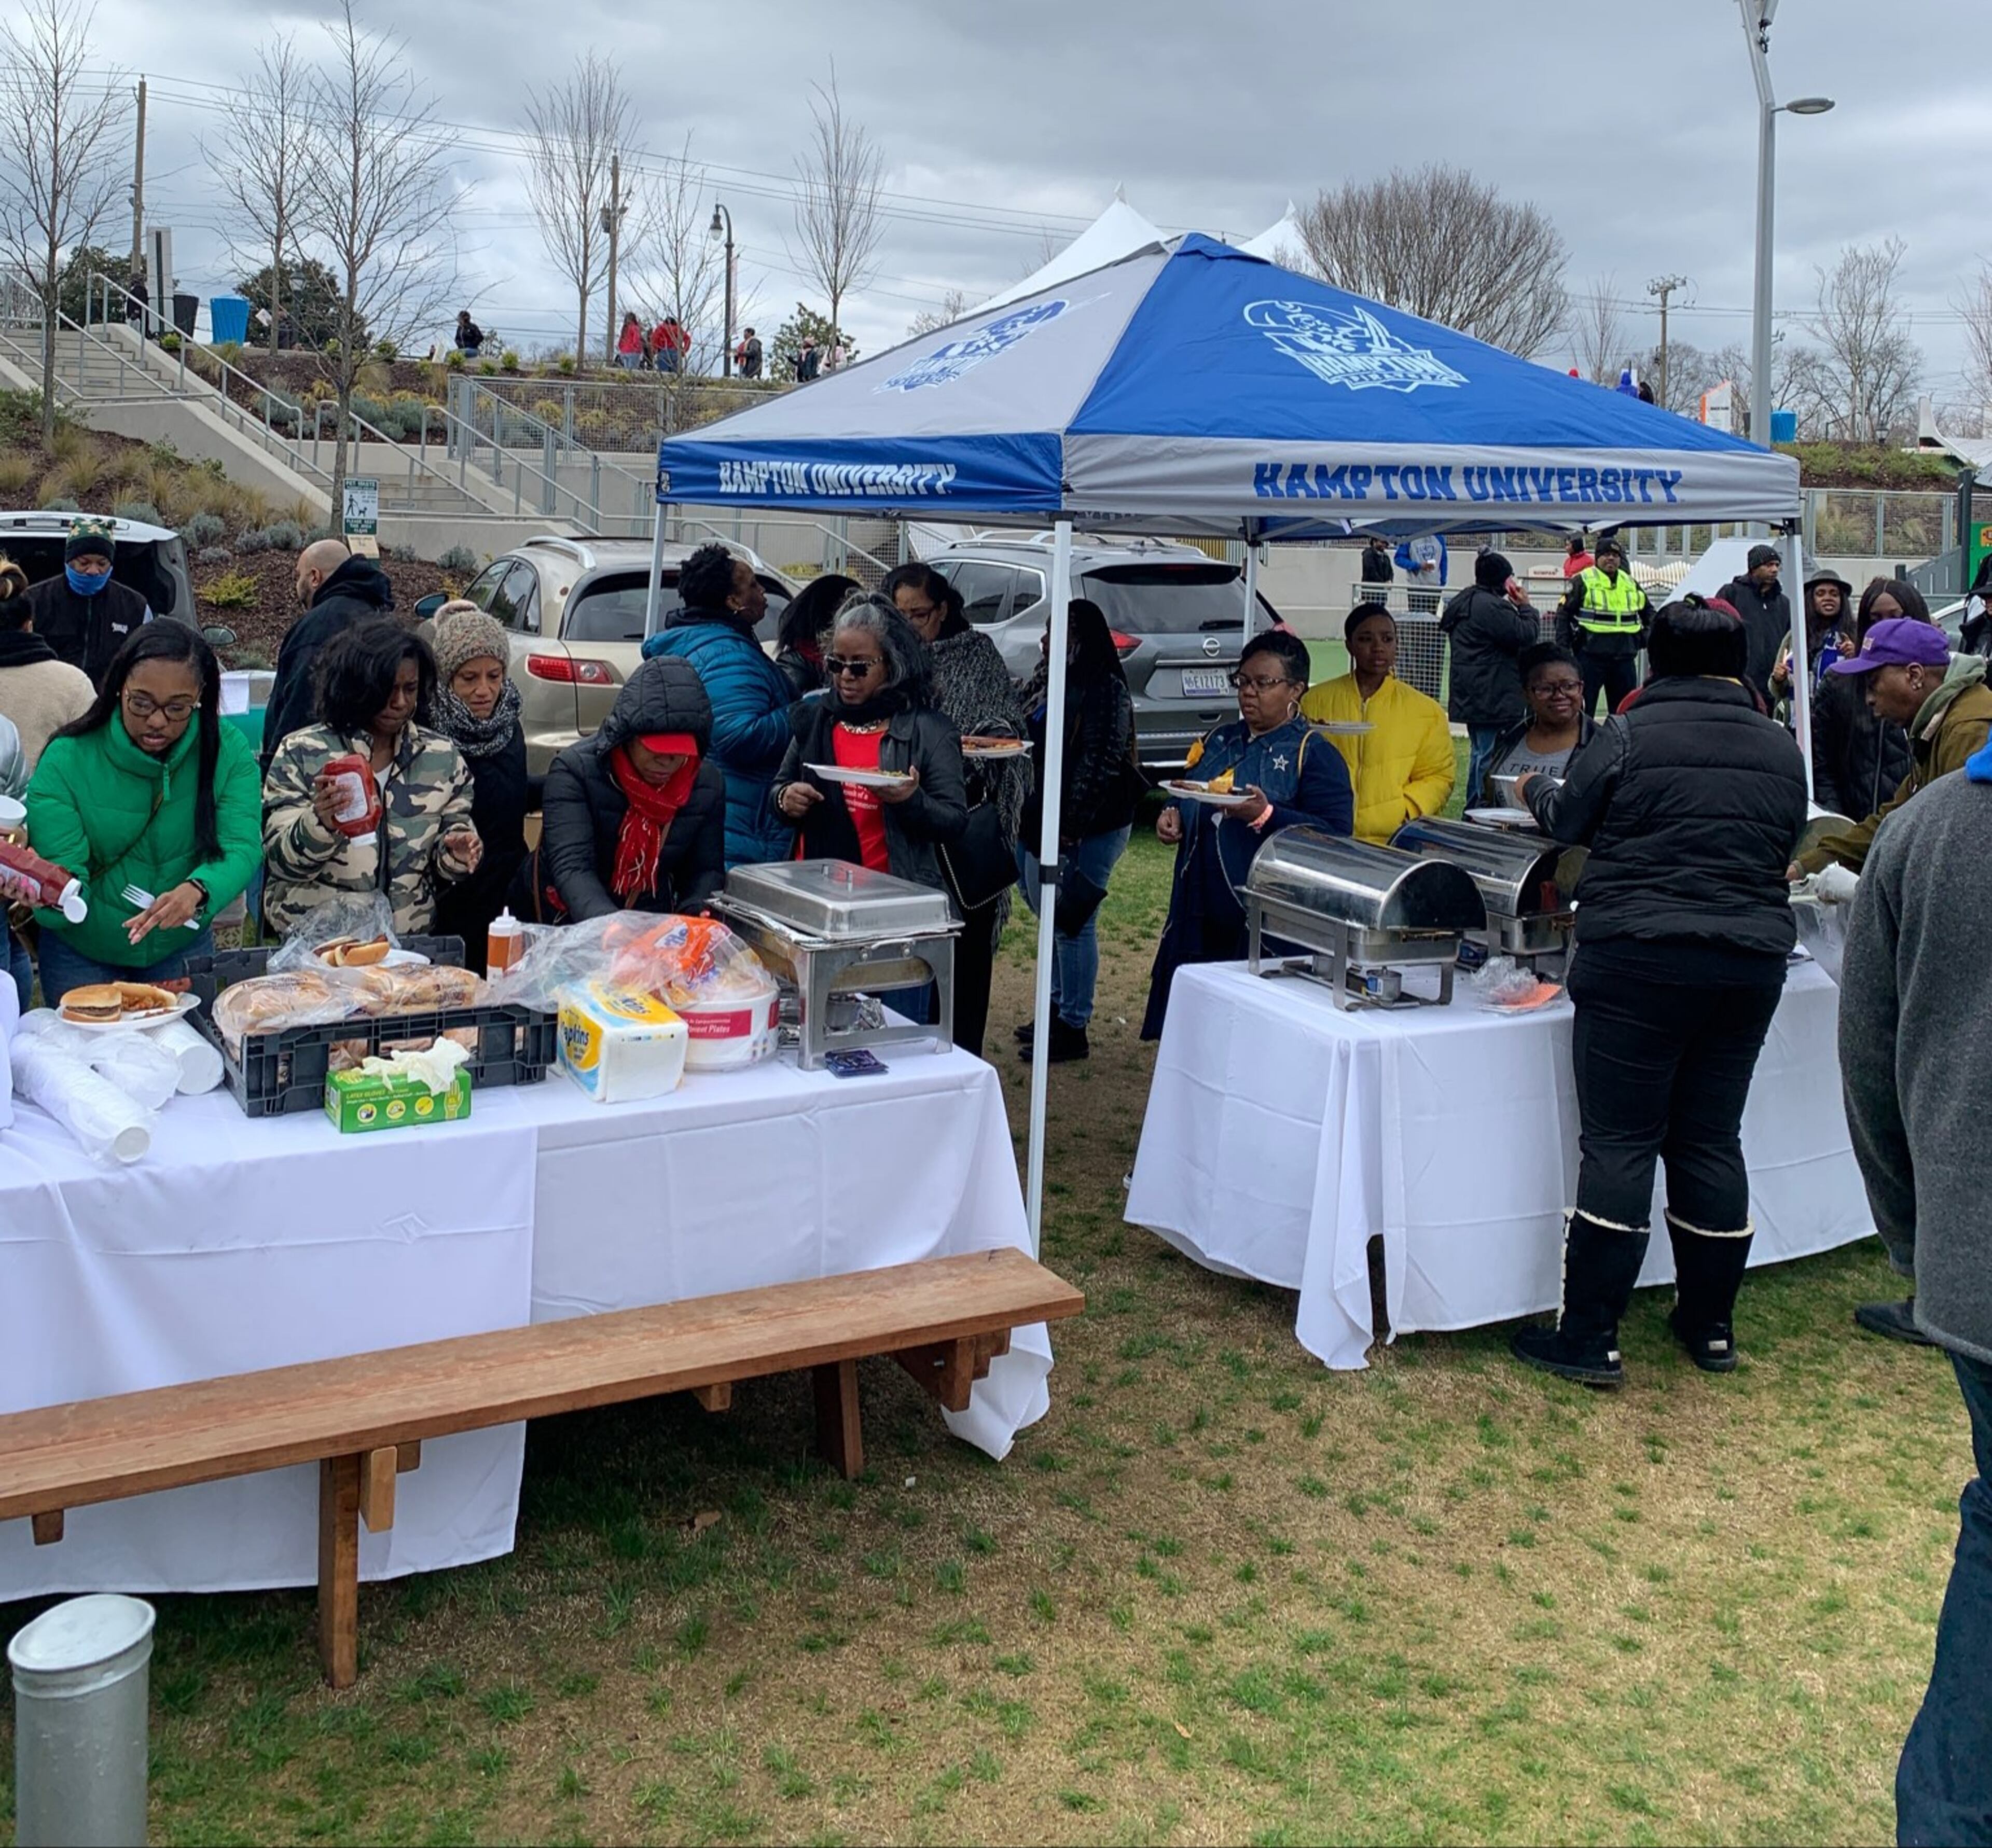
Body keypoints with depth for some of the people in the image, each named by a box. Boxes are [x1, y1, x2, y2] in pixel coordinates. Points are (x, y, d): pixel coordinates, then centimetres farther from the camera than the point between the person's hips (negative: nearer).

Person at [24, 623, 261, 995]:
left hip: (183, 947, 2)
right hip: (81, 956, -1)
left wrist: (196, 890, -43)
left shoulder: (228, 751, -13)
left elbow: (240, 848, -22)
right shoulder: (66, 760, -17)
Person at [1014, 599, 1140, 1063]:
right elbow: (1027, 744, 19)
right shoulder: (1046, 682, 12)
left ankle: (1073, 1028, 4)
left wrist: (1071, 827, -20)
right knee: (1052, 916, 17)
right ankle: (1057, 1008, 30)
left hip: (1087, 828, -9)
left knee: (1071, 921, -4)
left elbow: (1100, 764, -19)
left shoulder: (1106, 690, -15)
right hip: (1040, 820, 9)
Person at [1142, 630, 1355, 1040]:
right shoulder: (1218, 742, 17)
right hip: (1200, 917, 6)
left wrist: (1266, 816, -25)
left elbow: (1336, 837, -14)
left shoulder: (1314, 753, -4)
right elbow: (1191, 805, 29)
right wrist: (1173, 817, 6)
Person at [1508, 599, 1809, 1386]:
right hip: (1752, 961, 5)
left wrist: (1536, 790, 26)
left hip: (1639, 959, -5)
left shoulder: (1629, 734, -7)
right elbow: (1783, 846, 17)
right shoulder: (1781, 747, 8)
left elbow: (1568, 819, 5)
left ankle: (1588, 1339, 2)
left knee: (1619, 1143, -1)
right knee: (1712, 1140, 13)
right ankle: (1710, 1327, 23)